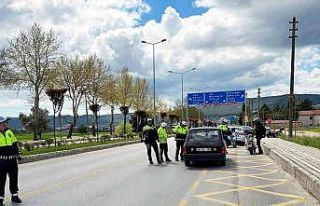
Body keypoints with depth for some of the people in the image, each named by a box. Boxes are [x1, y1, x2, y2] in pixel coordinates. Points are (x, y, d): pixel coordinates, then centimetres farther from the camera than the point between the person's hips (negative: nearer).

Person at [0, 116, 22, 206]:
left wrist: (18, 154, 15)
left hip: (12, 160, 5)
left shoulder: (9, 132, 10)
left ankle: (14, 195, 24)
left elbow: (15, 144, 17)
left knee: (14, 178, 12)